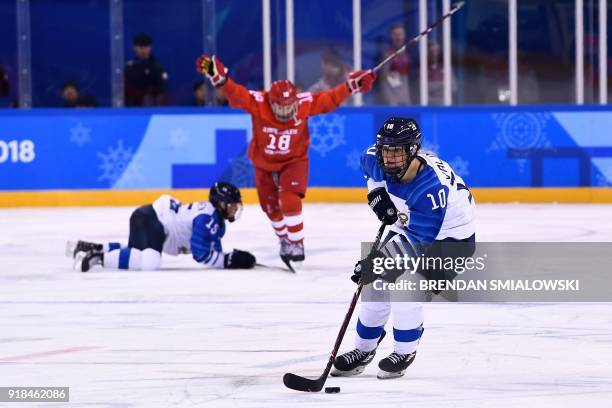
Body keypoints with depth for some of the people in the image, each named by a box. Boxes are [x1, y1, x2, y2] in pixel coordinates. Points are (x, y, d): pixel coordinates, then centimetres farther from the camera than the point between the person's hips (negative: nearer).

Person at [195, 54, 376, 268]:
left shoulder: (305, 103, -23)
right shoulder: (257, 103, -28)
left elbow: (330, 99, -12)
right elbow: (235, 93, -39)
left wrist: (352, 84, -17)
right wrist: (219, 77, -56)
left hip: (294, 161, -2)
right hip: (264, 164, 2)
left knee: (289, 201, -22)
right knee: (272, 208, 14)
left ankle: (296, 244, -6)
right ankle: (285, 240, 41)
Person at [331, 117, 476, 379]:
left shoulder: (432, 187, -39)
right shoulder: (379, 160, -18)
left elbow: (417, 241, -37)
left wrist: (377, 261, -40)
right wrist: (377, 193, -5)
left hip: (450, 237, -8)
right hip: (409, 226, 8)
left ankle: (405, 352, 0)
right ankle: (363, 350, 24)